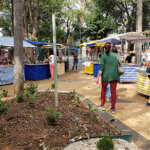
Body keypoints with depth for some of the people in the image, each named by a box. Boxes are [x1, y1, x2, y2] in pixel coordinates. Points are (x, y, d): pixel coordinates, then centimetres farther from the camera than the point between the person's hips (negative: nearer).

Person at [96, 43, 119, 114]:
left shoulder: (103, 56, -7)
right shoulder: (115, 55, 4)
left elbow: (101, 68, -12)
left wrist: (98, 77, -8)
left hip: (106, 76, -2)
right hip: (114, 76, 2)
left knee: (103, 90, 17)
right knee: (113, 91, 5)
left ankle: (102, 106, 20)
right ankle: (113, 108, 7)